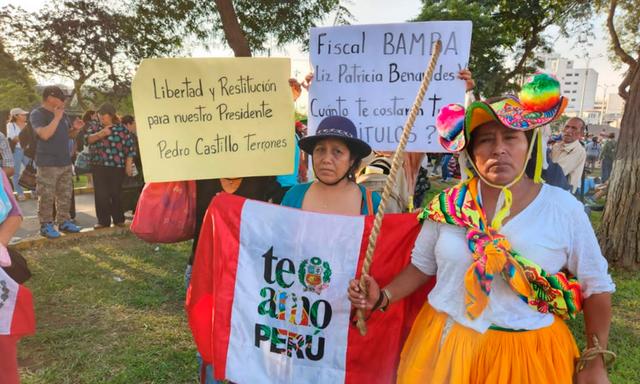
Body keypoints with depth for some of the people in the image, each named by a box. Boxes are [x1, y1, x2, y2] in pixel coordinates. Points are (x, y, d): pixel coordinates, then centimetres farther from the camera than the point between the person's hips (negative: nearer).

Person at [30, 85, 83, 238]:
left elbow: (70, 134, 23)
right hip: (47, 164, -7)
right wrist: (56, 118, -18)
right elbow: (45, 134, -24)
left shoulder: (62, 114, 13)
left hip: (65, 163, 7)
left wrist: (76, 128, 1)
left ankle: (63, 222, 22)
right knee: (46, 197, -2)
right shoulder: (37, 114, -8)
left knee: (65, 195, 12)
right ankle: (46, 226, 7)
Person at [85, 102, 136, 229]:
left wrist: (128, 165, -4)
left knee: (116, 194, 4)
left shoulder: (121, 128, 2)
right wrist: (99, 134, -19)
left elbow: (129, 148, 1)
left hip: (117, 167, -2)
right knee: (101, 194, 0)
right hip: (99, 166, 2)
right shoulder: (95, 126, 10)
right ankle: (103, 220, 7)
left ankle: (119, 219, 17)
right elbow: (87, 139, -2)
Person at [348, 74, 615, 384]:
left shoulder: (564, 209, -8)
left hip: (528, 353, -1)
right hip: (446, 344, 1)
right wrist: (383, 298, -10)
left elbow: (596, 286, 0)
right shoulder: (449, 204, -5)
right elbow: (422, 265, 5)